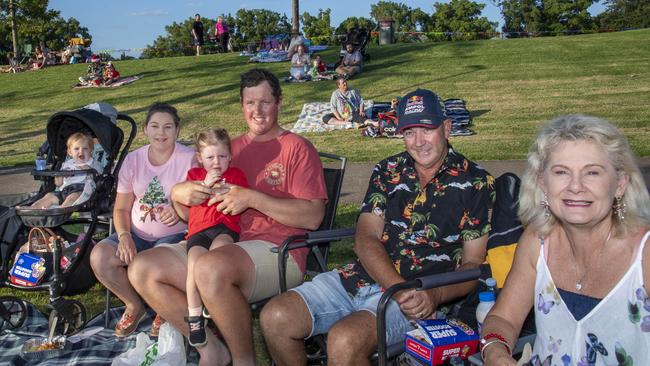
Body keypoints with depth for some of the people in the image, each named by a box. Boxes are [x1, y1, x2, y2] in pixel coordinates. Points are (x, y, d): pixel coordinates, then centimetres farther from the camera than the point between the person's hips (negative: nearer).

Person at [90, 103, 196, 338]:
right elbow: (121, 208, 8)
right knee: (99, 257, -20)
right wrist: (124, 236, -11)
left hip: (175, 235, -4)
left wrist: (180, 211, -26)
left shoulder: (189, 159, -6)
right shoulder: (133, 160, 5)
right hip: (137, 235, 5)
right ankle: (134, 306, 7)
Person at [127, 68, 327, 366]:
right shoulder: (229, 148, 20)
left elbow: (313, 217, -10)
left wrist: (252, 198, -17)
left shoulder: (297, 148, 3)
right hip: (220, 245, 7)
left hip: (276, 250, -7)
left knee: (211, 268, -37)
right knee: (142, 269, -7)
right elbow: (194, 213, 22)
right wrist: (180, 193, -3)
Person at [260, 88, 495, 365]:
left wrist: (434, 296, -20)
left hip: (420, 298, -4)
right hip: (360, 277, 5)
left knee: (344, 340, -33)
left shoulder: (475, 182, 2)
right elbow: (366, 238, 1)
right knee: (275, 318, -11)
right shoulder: (387, 171, 12)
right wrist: (401, 288, -16)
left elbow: (472, 264, 0)